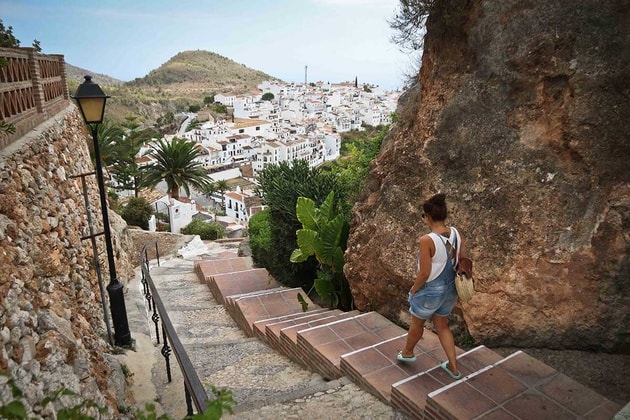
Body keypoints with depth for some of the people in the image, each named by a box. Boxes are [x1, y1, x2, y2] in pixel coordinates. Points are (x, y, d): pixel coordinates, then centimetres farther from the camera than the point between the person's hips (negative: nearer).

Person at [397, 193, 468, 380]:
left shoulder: (427, 240, -27)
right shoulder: (455, 234, -7)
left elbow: (424, 273, -24)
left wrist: (414, 290, -8)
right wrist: (450, 275, 14)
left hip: (430, 290, -6)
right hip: (450, 289, 6)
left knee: (417, 323, 21)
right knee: (442, 326, 24)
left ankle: (407, 352, 46)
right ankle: (453, 367, 30)